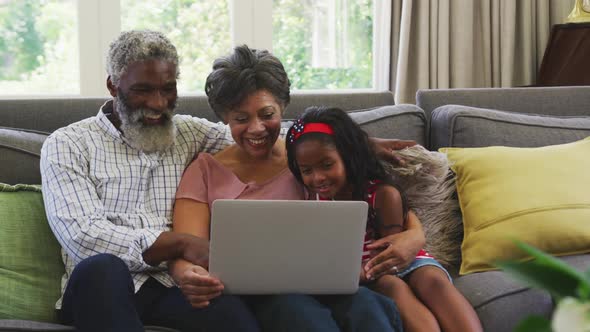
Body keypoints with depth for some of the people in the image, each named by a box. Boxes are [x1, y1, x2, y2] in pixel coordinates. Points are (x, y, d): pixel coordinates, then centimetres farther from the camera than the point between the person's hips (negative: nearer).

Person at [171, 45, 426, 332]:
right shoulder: (204, 171, 14)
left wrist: (413, 234, -14)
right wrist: (189, 276, -25)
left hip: (323, 283, 2)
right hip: (254, 294, -2)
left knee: (365, 305, -35)